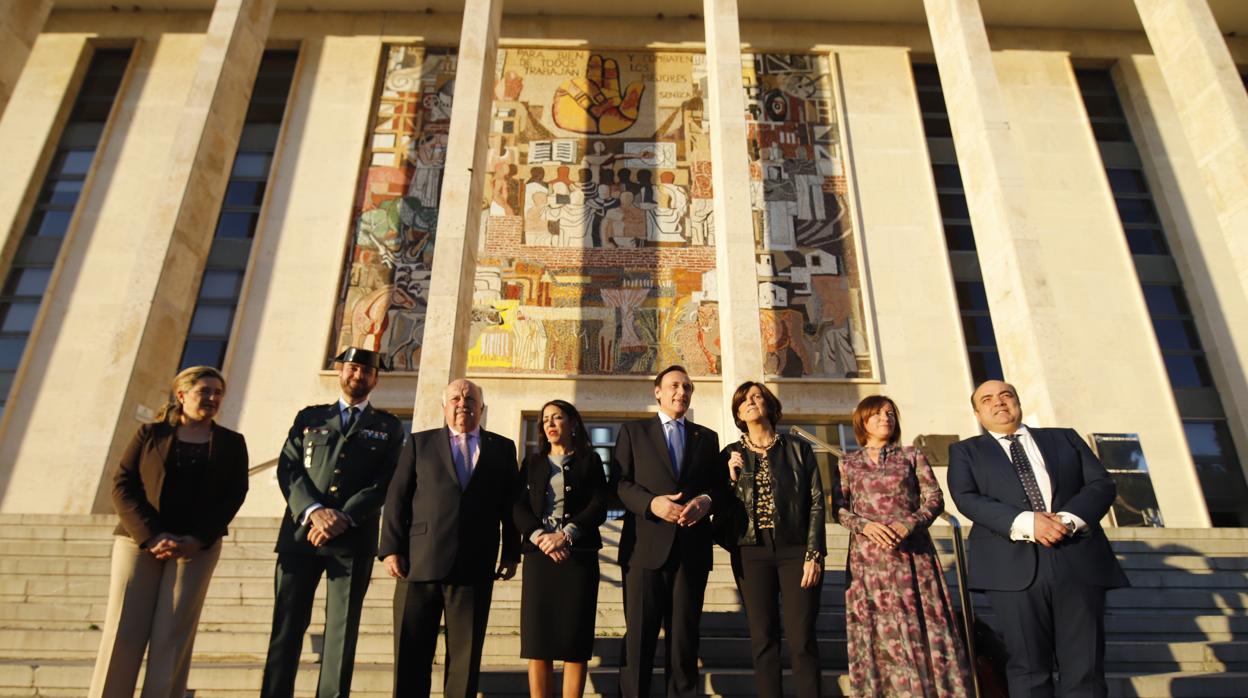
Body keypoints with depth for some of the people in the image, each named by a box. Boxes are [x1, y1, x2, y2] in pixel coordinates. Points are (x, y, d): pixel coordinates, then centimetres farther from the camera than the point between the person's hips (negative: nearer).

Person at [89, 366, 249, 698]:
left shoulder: (231, 443, 9)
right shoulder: (150, 434, 8)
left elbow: (234, 496, 2)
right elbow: (122, 485, 0)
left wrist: (197, 540, -12)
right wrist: (151, 535, -12)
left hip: (197, 546, 0)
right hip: (139, 540, 0)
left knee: (172, 638, -2)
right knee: (123, 633, -2)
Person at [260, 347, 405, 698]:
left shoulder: (388, 426, 12)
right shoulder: (309, 416, 17)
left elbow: (386, 481, 0)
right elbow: (288, 468, 5)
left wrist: (344, 518, -14)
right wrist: (314, 511, -13)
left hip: (354, 540, -1)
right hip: (301, 534, 1)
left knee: (342, 632, 0)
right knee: (287, 627, 2)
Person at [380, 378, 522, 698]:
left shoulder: (502, 448, 12)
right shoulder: (420, 442, 11)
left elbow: (511, 504, 10)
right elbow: (397, 498, 5)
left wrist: (511, 552, 5)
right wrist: (391, 549, -4)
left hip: (474, 567, 0)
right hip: (420, 562, 0)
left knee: (465, 656, 6)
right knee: (411, 654, 7)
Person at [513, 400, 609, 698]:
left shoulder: (590, 461, 11)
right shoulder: (532, 463, 16)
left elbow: (599, 506, -2)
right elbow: (519, 508, 4)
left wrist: (565, 535, -16)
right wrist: (540, 537, -14)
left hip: (579, 556, -1)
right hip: (538, 555, 2)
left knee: (574, 642, -3)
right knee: (537, 642, -1)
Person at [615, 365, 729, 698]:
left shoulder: (707, 437, 17)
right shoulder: (633, 431, 9)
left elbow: (722, 486, 12)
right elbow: (620, 483, -1)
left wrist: (706, 500, -11)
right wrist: (651, 503, -18)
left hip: (692, 548, 3)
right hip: (646, 546, -2)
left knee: (685, 634, 9)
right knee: (639, 633, 1)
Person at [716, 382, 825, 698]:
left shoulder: (799, 449, 5)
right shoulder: (730, 455, 8)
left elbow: (816, 503, 1)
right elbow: (721, 508, 9)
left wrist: (814, 555, -6)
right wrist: (731, 479, -8)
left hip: (795, 550, -1)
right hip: (752, 553, 2)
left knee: (802, 640, -3)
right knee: (763, 640, 5)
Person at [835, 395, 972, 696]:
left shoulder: (912, 455, 10)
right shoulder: (848, 463, 10)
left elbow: (935, 498, 3)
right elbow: (839, 508, 5)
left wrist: (909, 524, -14)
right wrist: (865, 525, -15)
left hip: (913, 553, 0)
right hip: (869, 556, 0)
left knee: (923, 627, -1)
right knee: (880, 630, 0)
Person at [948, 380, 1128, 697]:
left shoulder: (1065, 438, 22)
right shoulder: (966, 451, 14)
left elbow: (1102, 484, 10)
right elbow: (966, 498, -2)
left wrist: (1069, 519, -10)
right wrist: (1025, 522, -17)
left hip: (1079, 561, 2)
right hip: (1014, 566, -2)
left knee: (1086, 669, 1)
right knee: (1028, 670, -1)